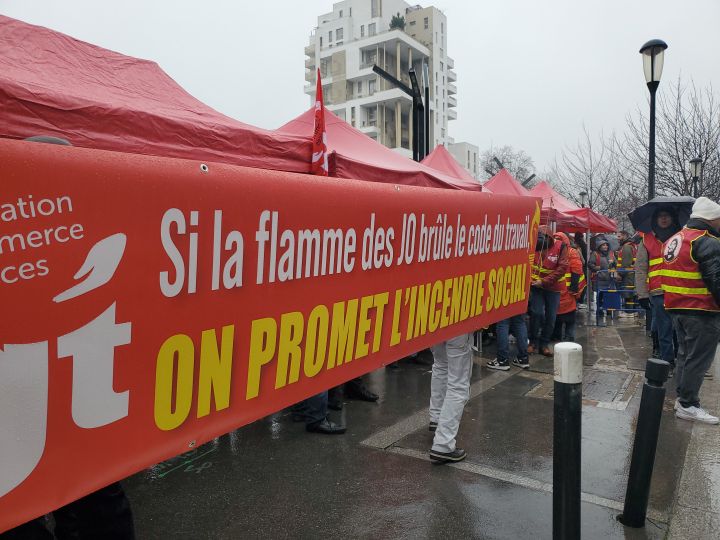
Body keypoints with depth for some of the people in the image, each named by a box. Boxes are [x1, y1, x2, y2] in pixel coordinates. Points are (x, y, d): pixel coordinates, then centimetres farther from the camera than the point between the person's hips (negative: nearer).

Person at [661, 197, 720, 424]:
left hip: (676, 307, 9)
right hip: (701, 311, -9)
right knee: (698, 358, -3)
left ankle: (682, 397, 25)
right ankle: (688, 405, 1)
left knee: (685, 354, 17)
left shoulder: (674, 240, 14)